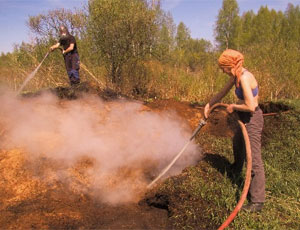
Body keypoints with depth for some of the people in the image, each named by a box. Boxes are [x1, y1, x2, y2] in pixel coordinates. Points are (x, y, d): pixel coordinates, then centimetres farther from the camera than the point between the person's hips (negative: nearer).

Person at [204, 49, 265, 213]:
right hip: (246, 119, 11)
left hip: (252, 119, -11)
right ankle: (237, 169, 63)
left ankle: (257, 201, -3)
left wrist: (233, 106, -16)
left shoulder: (244, 78, -27)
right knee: (237, 143, 34)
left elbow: (250, 106, -32)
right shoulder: (235, 76, 3)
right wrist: (209, 104, 12)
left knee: (254, 158, -9)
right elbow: (222, 93, 17)